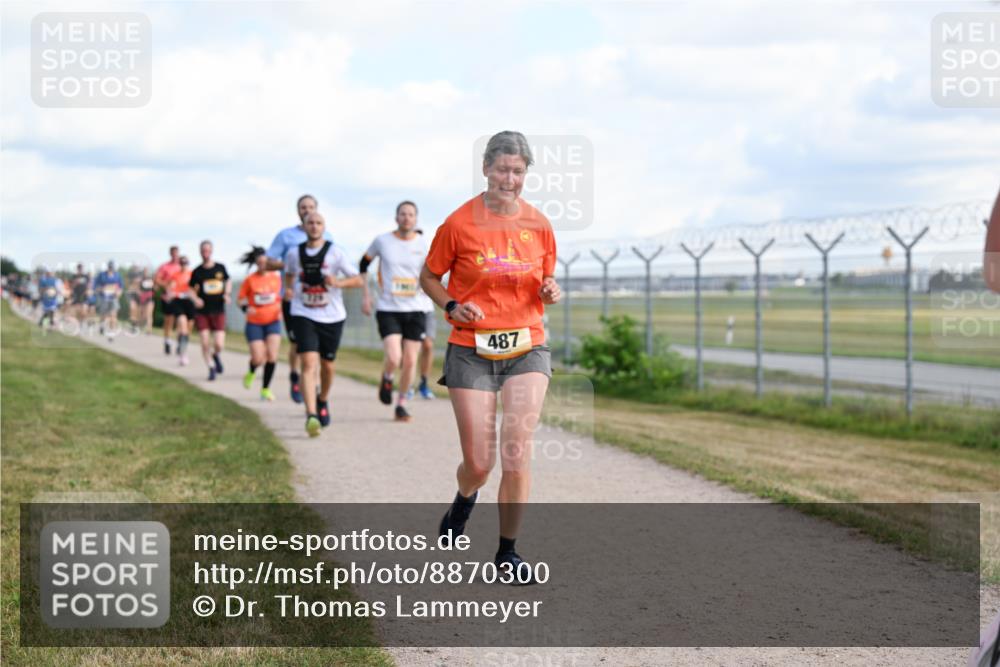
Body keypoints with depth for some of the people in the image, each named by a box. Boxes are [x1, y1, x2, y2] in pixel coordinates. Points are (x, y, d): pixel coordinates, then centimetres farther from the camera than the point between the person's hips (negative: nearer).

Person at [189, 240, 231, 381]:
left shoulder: (220, 268, 1)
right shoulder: (197, 271, -2)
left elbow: (228, 281, 19)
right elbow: (191, 289, 8)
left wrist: (226, 294, 2)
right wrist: (196, 299, -11)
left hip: (218, 311, 0)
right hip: (202, 312, 0)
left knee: (219, 345, -8)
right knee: (205, 343, -6)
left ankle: (216, 355, 28)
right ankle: (211, 368, 14)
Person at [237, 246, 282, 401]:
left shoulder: (276, 277, -1)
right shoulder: (250, 280, -8)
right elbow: (240, 299, 2)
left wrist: (281, 309, 0)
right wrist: (246, 308, -14)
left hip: (273, 322, 2)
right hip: (254, 323, -2)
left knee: (272, 357, -11)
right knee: (258, 359, -8)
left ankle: (266, 389, 5)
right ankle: (251, 373, 29)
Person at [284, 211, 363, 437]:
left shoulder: (335, 252, -4)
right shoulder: (294, 253, 3)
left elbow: (358, 280, -4)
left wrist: (338, 282, -23)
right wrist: (288, 288, 3)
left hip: (332, 316, 0)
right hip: (303, 315, 0)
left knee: (327, 365, 12)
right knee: (309, 363, -17)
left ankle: (323, 401, 42)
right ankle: (311, 416, -25)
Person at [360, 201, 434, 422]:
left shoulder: (423, 244, 3)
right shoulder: (382, 241, 0)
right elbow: (364, 263, 14)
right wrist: (365, 296, 9)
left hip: (415, 310, 2)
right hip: (388, 309, -2)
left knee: (410, 362, 1)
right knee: (393, 358, -17)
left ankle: (401, 403, 20)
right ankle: (386, 378, 18)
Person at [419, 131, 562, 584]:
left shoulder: (538, 225, 3)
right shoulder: (459, 223, -4)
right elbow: (429, 277, 8)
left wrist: (550, 293, -6)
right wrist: (452, 306, -10)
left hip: (526, 347, 2)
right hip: (471, 351, -1)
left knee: (517, 455, -10)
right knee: (479, 464, -1)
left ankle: (507, 554, 7)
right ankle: (464, 499, 38)